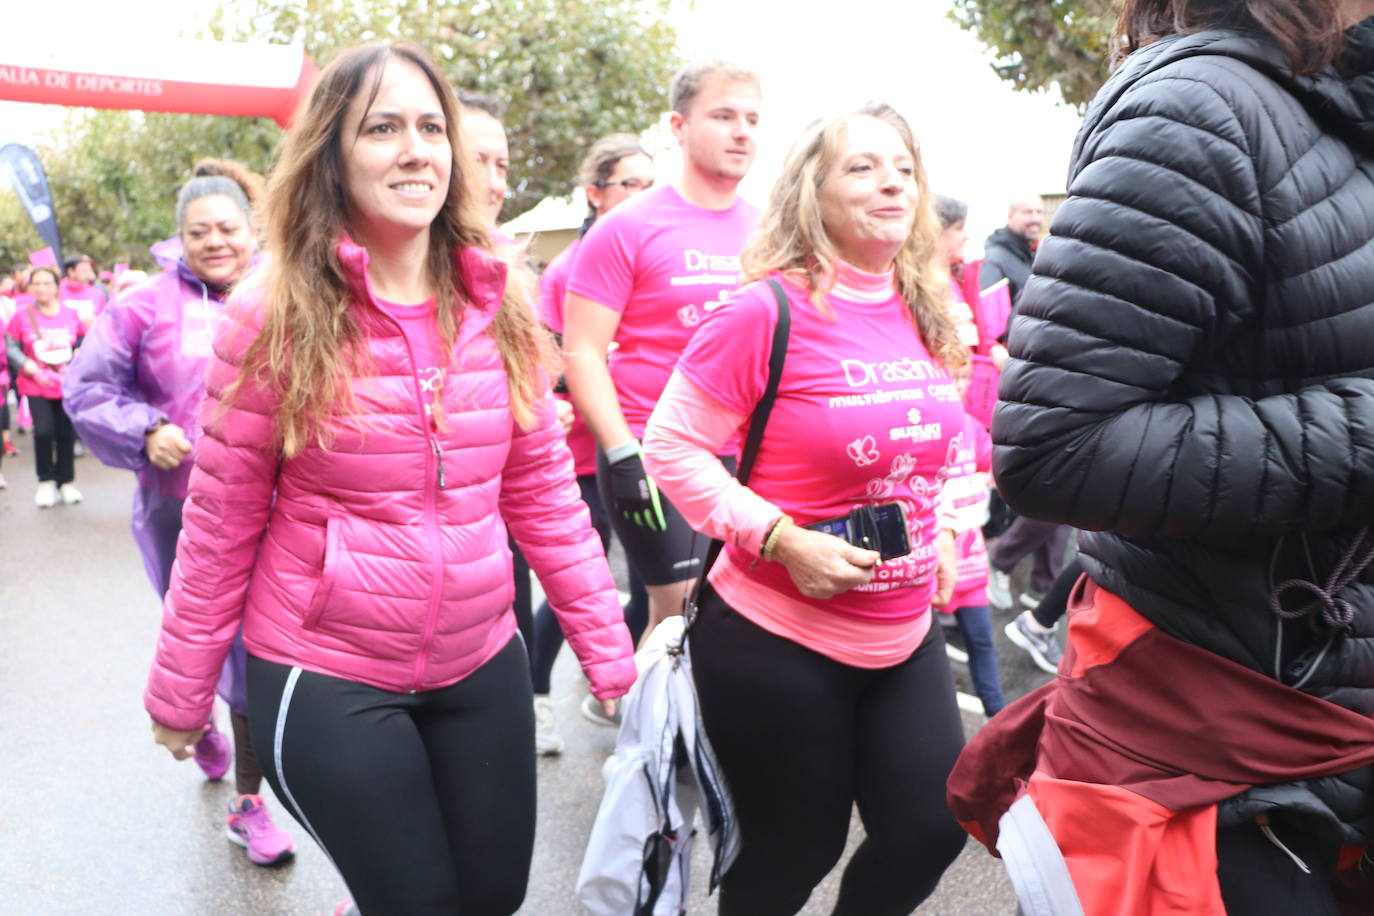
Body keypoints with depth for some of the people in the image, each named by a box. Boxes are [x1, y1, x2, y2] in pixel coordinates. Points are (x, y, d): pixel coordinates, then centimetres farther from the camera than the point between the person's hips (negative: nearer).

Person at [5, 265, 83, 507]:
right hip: (36, 386, -1)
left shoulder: (71, 314, 2)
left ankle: (66, 481, 20)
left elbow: (83, 343, 12)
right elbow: (12, 348, 0)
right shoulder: (22, 316, -3)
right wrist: (31, 368, -12)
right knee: (43, 431, -11)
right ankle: (46, 481, 9)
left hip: (67, 385, 2)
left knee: (66, 433, 3)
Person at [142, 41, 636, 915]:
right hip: (326, 679, -3)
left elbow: (544, 490, 2)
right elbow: (221, 524, -5)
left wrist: (609, 651, 2)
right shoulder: (276, 315, -12)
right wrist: (181, 693, 1)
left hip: (483, 664, 4)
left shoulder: (499, 305, -2)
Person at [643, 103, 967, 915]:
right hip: (777, 641, -6)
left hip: (906, 635, 6)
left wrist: (941, 530, 5)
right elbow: (670, 448, -16)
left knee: (934, 829, 11)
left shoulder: (927, 316, 5)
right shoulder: (769, 310, -17)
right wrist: (780, 538, -23)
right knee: (795, 851, 10)